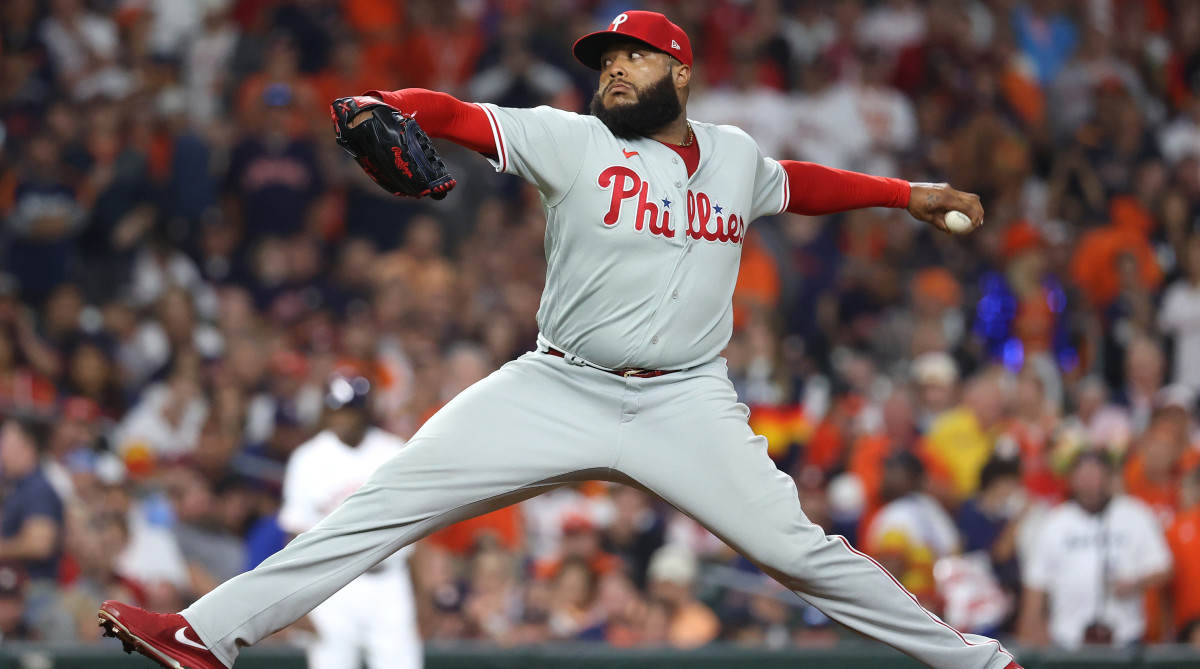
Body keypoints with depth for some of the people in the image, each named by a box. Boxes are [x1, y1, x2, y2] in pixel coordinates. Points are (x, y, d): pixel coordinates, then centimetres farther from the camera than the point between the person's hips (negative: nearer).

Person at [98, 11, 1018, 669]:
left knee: (798, 550, -9)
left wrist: (907, 194, 29)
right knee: (390, 499, -10)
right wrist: (384, 107, -33)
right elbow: (462, 118, -14)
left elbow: (795, 185, 31)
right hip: (560, 390, -1)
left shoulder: (736, 156, 10)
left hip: (689, 404, 1)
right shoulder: (571, 141, -2)